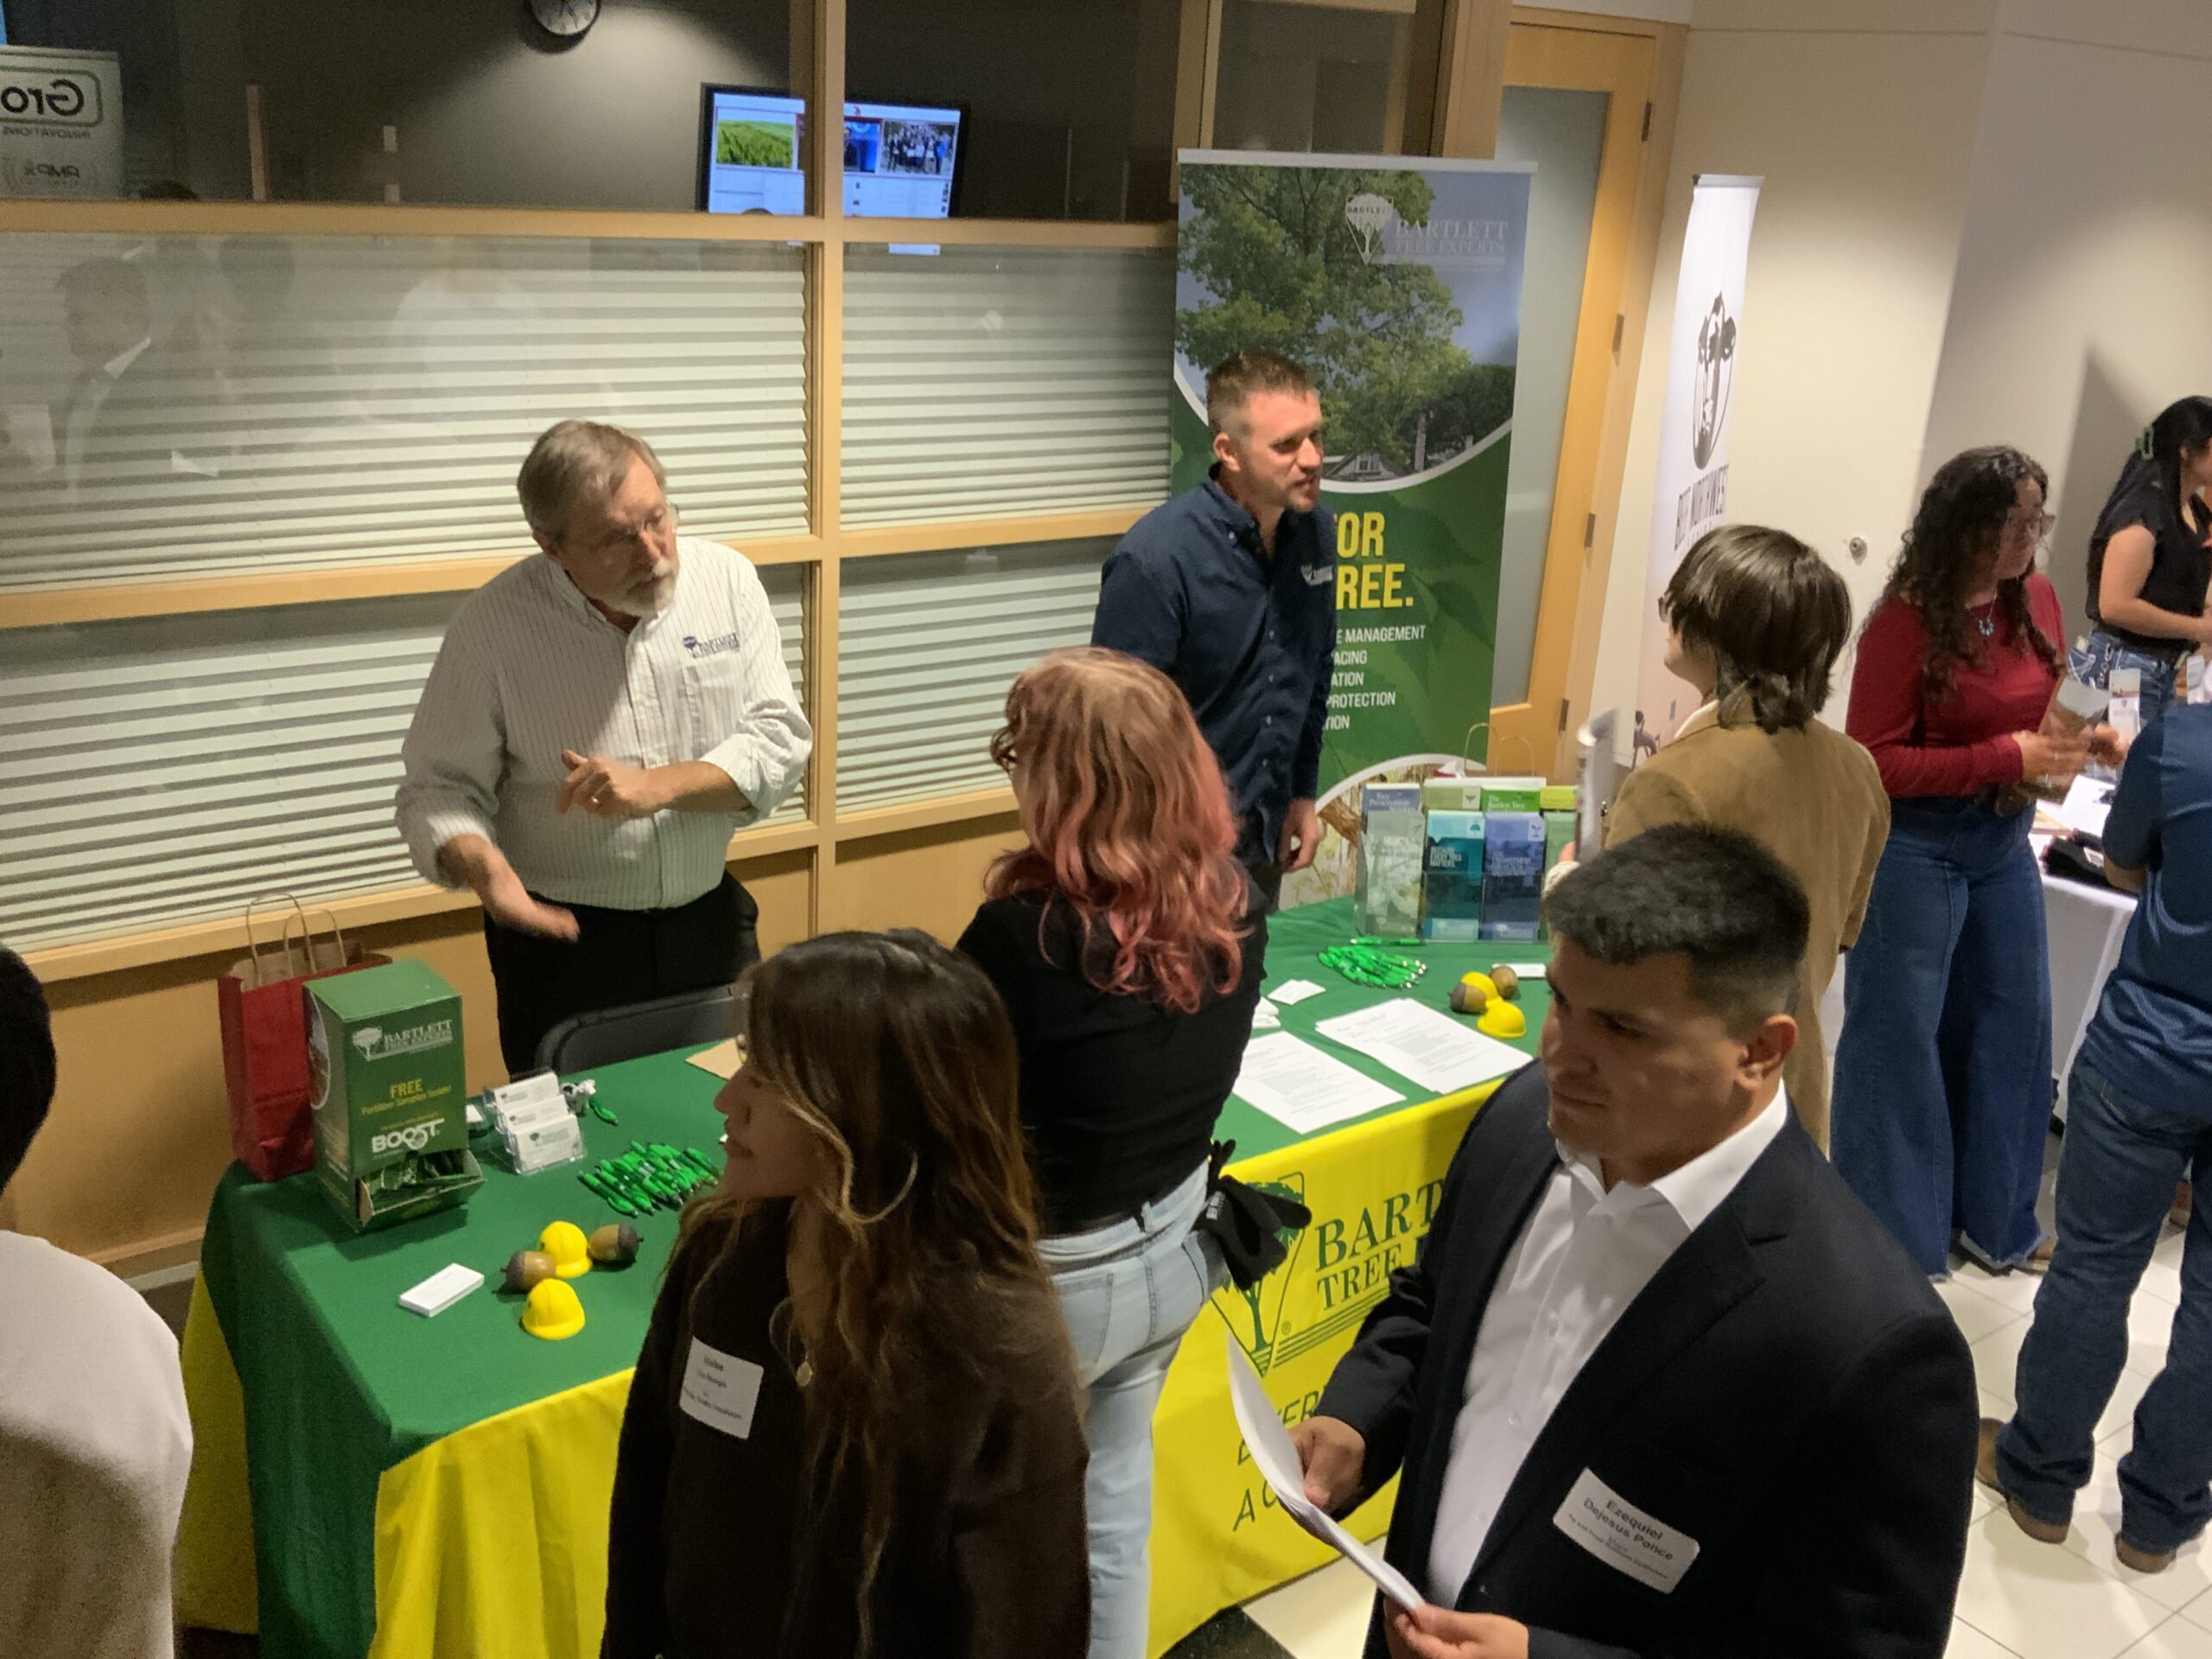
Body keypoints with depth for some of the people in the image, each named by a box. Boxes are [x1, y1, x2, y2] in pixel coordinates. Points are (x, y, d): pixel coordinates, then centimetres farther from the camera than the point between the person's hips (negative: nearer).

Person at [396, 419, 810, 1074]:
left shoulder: (726, 578, -7)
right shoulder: (492, 625, -13)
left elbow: (780, 739, -6)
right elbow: (438, 788, -7)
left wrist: (659, 786, -21)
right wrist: (481, 864, -29)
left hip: (709, 923, 3)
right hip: (561, 938, -2)